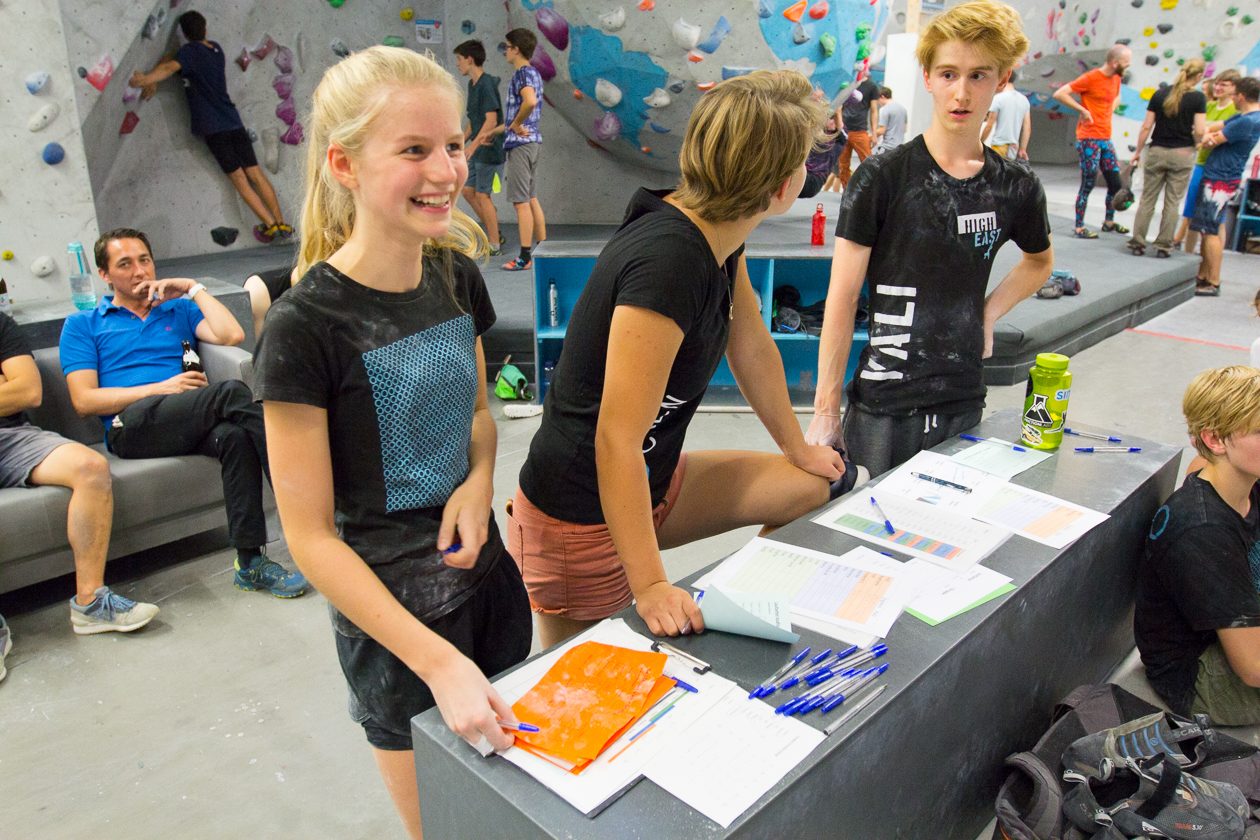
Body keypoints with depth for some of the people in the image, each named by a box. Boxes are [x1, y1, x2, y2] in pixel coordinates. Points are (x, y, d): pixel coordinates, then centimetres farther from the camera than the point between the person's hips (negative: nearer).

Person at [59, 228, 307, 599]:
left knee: (236, 435, -36)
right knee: (232, 392, -31)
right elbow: (84, 400, 4)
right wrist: (161, 388, -6)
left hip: (189, 428, 3)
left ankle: (250, 563, -36)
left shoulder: (179, 310, 27)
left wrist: (193, 288, 11)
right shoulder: (83, 326, 19)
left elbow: (231, 335, 6)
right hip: (131, 427, -3)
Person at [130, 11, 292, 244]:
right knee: (256, 173, 4)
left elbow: (171, 66, -24)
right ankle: (282, 224, 0)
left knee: (238, 178, -3)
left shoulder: (190, 51, -5)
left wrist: (147, 79, -33)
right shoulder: (216, 48, 14)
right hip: (234, 122, 5)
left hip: (212, 127, -5)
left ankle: (270, 225, -9)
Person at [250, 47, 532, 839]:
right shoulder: (307, 326, -21)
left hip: (487, 572, 6)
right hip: (394, 613, -5)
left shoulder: (456, 274, -2)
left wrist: (479, 480, -8)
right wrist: (439, 661, -22)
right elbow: (311, 536, -17)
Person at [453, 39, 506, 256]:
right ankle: (495, 234, 21)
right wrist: (460, 142, 20)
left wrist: (473, 144, -26)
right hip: (478, 150, 9)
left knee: (482, 195, -5)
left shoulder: (487, 84, -15)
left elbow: (491, 120, -22)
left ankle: (495, 245, 5)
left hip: (490, 149, -9)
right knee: (468, 191, 12)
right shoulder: (472, 84, 14)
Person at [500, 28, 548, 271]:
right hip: (532, 140, 10)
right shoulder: (533, 73, 17)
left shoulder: (523, 73, -14)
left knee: (521, 201, -7)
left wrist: (516, 124, -18)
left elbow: (530, 101, -33)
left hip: (521, 142, -10)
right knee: (531, 199, 14)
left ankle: (525, 257, -4)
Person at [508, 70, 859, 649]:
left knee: (813, 487, 12)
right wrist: (650, 587, -27)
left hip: (655, 481, 9)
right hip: (582, 519, -9)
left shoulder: (718, 233, -2)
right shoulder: (669, 260, -31)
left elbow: (751, 346, 11)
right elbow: (617, 440, -32)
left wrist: (798, 449, 21)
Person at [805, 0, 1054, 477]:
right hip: (883, 406, -4)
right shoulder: (881, 178, -8)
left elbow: (1039, 261, 24)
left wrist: (987, 315, 6)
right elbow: (843, 299, -8)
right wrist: (826, 409, -8)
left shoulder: (1016, 188, 3)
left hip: (964, 403, 4)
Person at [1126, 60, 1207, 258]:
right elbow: (1200, 131, -12)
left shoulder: (1160, 94, 0)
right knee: (1172, 202, 6)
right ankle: (1164, 246, 8)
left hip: (1157, 152, 2)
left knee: (1147, 199, 7)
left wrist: (1138, 151, 8)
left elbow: (1146, 126, 0)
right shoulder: (1198, 97, -7)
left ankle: (1138, 243, 6)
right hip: (1183, 154, -1)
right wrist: (1196, 143, 9)